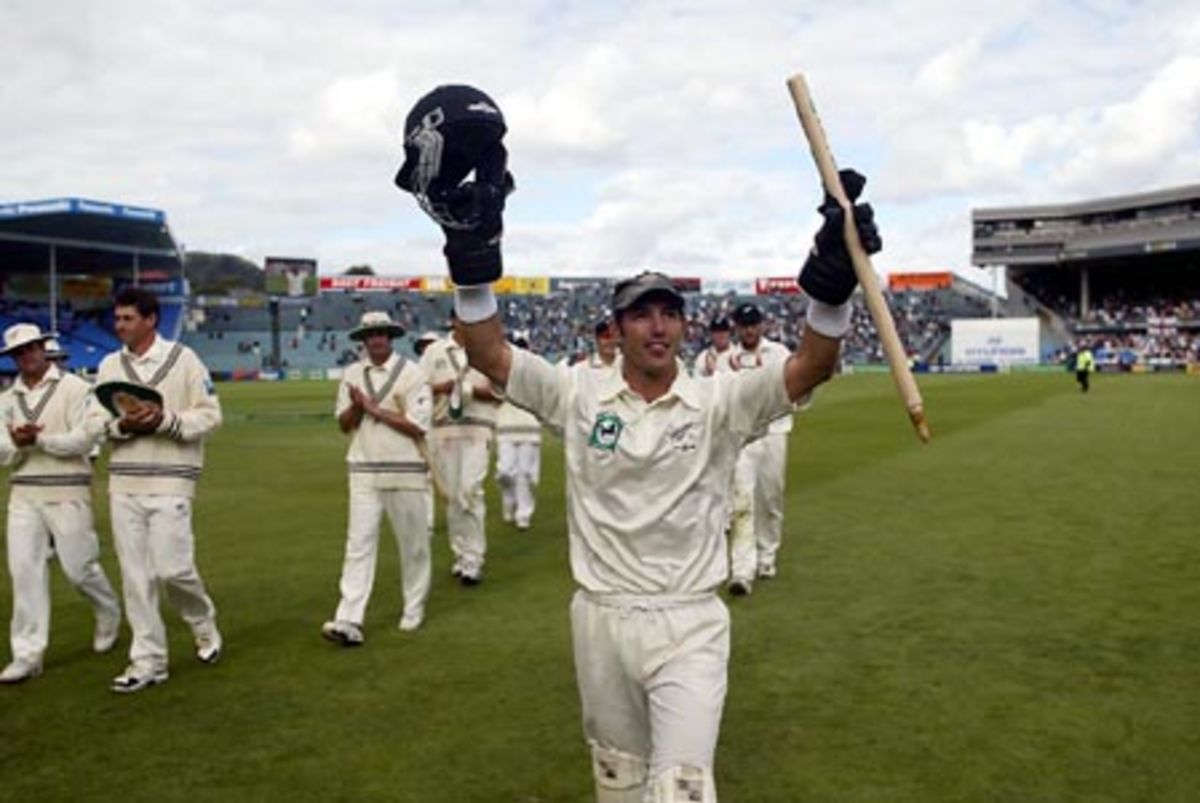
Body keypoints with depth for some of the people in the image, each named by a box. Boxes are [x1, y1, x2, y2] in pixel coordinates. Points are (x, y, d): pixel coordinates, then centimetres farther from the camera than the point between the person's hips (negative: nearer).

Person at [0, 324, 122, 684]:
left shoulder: (73, 387, -2)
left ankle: (109, 615, 30)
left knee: (79, 567, 0)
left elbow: (83, 440, -13)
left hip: (67, 492, -4)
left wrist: (38, 440, -21)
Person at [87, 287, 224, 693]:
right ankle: (148, 661, 14)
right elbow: (95, 421, 7)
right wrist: (122, 425, -14)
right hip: (123, 482, 4)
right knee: (135, 575, 5)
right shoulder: (109, 365, 10)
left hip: (170, 481, -4)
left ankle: (204, 623, 22)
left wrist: (164, 420, -19)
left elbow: (210, 415, -5)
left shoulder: (183, 358, -2)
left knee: (171, 568, -7)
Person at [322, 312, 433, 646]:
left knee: (413, 544, 7)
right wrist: (357, 406, -12)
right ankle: (349, 622, -9)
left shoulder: (411, 373, -5)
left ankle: (414, 611, 23)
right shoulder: (352, 374, 8)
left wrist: (374, 408, -13)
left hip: (406, 471, -3)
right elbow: (344, 424, 9)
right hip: (364, 472, 3)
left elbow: (418, 427, -12)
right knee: (358, 543, -4)